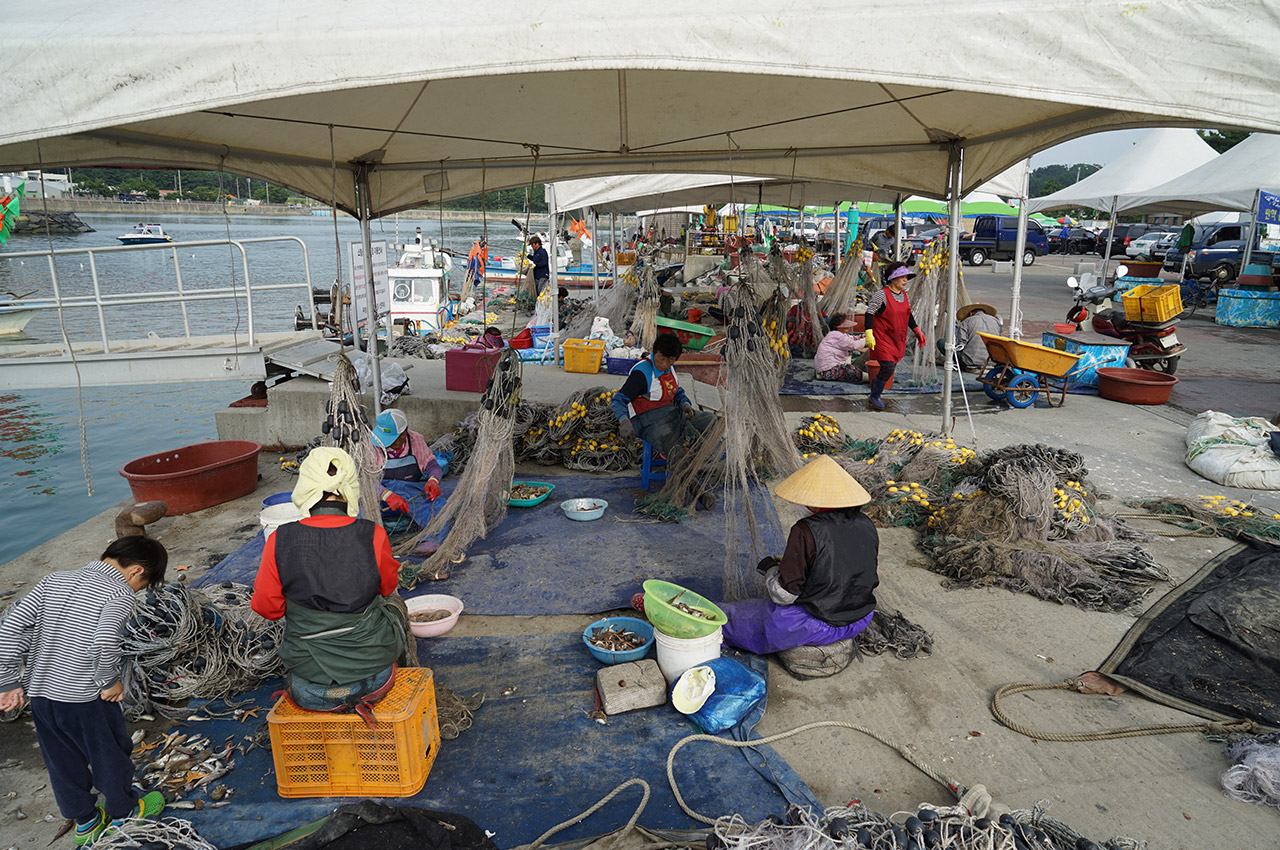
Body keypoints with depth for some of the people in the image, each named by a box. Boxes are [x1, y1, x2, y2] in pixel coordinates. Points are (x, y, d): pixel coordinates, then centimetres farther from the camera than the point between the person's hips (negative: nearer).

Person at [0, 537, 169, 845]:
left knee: (63, 763, 23)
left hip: (40, 696, 6)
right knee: (110, 758, 18)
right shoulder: (119, 594, -16)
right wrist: (109, 682, -13)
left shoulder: (53, 580, 4)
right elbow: (104, 642, -29)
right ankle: (124, 813, 38)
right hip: (87, 701, -6)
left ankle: (85, 821, 42)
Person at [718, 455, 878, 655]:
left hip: (817, 625, -7)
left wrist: (770, 567, 1)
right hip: (861, 621, 7)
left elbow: (784, 594, -19)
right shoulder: (866, 525, -4)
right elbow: (872, 582, 10)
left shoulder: (806, 531, -24)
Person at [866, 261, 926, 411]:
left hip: (898, 340, 7)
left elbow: (908, 315, 22)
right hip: (882, 337, -7)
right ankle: (874, 398, 2)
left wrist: (917, 331, 17)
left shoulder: (904, 295, 10)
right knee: (888, 367, -15)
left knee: (888, 369, 8)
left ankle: (875, 398, 21)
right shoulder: (881, 294, -13)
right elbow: (869, 314, -12)